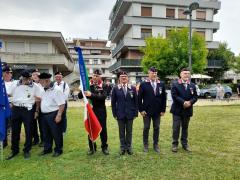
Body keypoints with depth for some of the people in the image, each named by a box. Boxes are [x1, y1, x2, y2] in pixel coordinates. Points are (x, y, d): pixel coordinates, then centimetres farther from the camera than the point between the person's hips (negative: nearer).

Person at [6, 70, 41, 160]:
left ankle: (27, 150, 19)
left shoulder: (35, 86, -1)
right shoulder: (15, 85, 4)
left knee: (28, 130, 4)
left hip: (28, 110, -2)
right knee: (15, 130, 10)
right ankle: (14, 150, 26)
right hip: (16, 109, 2)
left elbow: (39, 99, 3)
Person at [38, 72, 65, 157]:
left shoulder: (56, 90, -16)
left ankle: (58, 150, 21)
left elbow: (62, 104, -20)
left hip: (53, 114, -8)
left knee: (56, 134, 5)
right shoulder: (44, 90, 11)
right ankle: (47, 148, 35)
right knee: (46, 133, 19)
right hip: (44, 115, 8)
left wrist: (59, 115, -22)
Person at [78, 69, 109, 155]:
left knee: (103, 129, 8)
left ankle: (104, 147, 23)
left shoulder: (103, 86, -4)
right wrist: (83, 91, -24)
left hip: (101, 110, -1)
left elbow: (103, 96, -20)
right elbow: (79, 96, -2)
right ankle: (92, 147, 24)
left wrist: (91, 95, -30)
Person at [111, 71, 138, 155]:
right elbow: (113, 102, 1)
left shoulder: (133, 88, 3)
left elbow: (136, 101, 3)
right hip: (120, 114, -1)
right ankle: (123, 147, 23)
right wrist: (114, 113, -3)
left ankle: (129, 147, 25)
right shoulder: (115, 88, 0)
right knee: (121, 132, 9)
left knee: (129, 131, 11)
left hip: (130, 114, 1)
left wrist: (135, 113, -1)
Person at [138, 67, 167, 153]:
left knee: (157, 128, 11)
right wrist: (141, 110, -9)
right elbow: (139, 98, -5)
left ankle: (156, 145, 26)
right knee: (146, 128, 8)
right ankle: (145, 145, 24)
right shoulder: (143, 84, -4)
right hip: (146, 111, -2)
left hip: (157, 111, 3)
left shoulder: (161, 84, 4)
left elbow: (164, 98, 5)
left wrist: (163, 110, 1)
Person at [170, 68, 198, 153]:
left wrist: (190, 102, -15)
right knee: (176, 128, 1)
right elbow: (174, 96, -13)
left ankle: (185, 144, 25)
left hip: (187, 110, 4)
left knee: (185, 128, 13)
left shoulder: (192, 85, 9)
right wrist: (183, 102, -22)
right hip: (177, 110, -3)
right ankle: (175, 144, 14)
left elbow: (195, 97, 4)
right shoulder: (175, 84, -3)